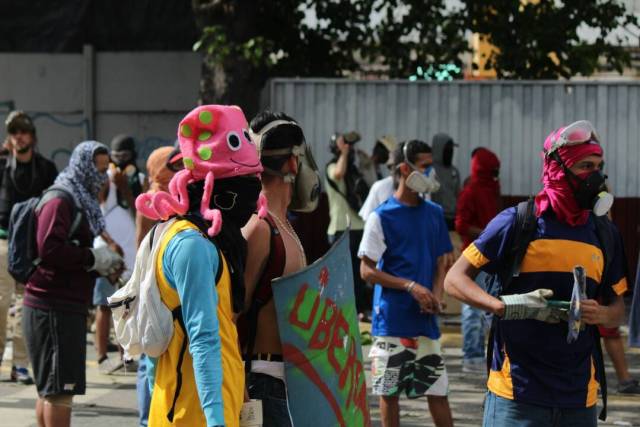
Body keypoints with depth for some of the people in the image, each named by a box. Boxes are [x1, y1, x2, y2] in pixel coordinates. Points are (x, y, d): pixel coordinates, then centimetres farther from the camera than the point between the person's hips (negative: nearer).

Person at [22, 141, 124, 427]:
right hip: (54, 308, -10)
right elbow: (49, 248, -24)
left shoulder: (81, 202, 19)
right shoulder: (60, 201, -12)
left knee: (50, 388, 14)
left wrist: (103, 265, 6)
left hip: (67, 307, 10)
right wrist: (94, 258, -16)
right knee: (60, 387, -10)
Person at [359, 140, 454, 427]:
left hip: (425, 319, 4)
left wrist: (436, 296, -5)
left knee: (437, 389, 2)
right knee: (389, 392, 3)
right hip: (391, 319, -4)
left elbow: (440, 263, 14)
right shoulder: (382, 217, -5)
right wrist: (411, 287, -14)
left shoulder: (434, 213, 9)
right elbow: (367, 271, -5)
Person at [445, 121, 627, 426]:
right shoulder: (517, 223, -4)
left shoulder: (605, 235, 10)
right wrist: (504, 307, -20)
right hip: (518, 393, -5)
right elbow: (454, 279, -3)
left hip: (579, 398, 5)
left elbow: (617, 307, 19)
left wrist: (601, 314, -6)